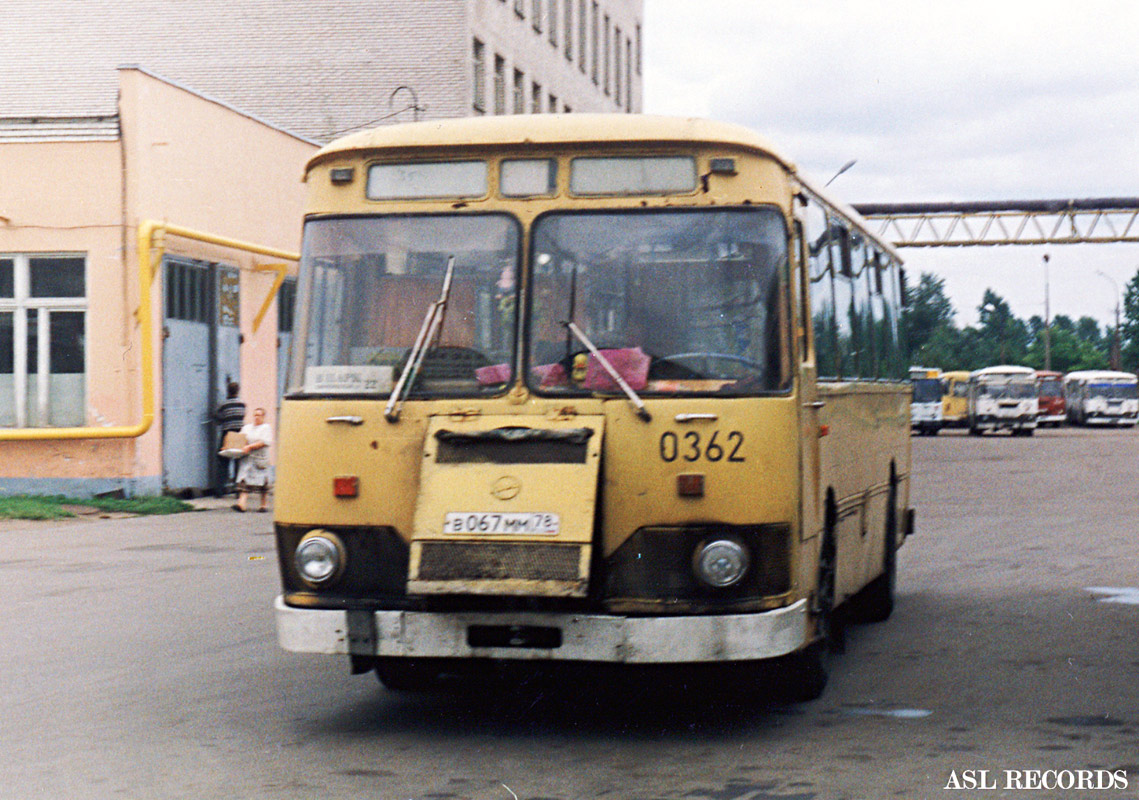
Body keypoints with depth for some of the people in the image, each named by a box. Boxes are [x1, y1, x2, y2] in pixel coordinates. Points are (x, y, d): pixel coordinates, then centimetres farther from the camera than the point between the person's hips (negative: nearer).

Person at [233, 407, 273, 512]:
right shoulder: (246, 428, 19)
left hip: (260, 458, -4)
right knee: (244, 481, -10)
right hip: (247, 458, 4)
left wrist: (250, 447, -18)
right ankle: (241, 503, -21)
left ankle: (264, 504, 14)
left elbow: (265, 442, -10)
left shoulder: (266, 428, 3)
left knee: (262, 482, 1)